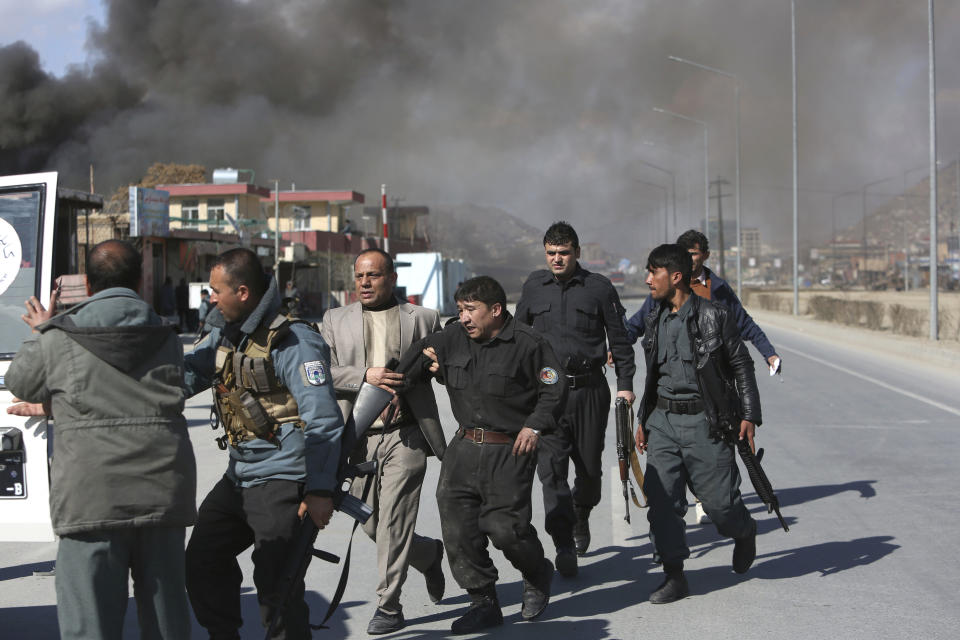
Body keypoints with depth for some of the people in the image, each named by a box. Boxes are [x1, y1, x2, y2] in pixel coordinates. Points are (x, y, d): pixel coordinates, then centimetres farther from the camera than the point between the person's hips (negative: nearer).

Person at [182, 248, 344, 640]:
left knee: (276, 583, -10)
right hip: (239, 477, 9)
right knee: (202, 561, 16)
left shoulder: (293, 341, -17)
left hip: (283, 480, -9)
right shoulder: (224, 336, 11)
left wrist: (320, 490, -22)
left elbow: (323, 420, -20)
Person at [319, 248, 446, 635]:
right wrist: (366, 375, -15)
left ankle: (389, 606, 6)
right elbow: (322, 371, -2)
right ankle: (429, 554, 37)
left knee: (393, 521, -6)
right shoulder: (335, 321, 10)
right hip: (358, 439, 3)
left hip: (405, 436, -3)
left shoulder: (422, 319, 7)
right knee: (372, 524, 11)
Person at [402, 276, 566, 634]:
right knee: (457, 525, -1)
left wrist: (535, 426, -11)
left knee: (505, 527, -9)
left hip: (510, 452, -5)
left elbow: (554, 389, -2)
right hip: (463, 449, 6)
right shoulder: (452, 339, 7)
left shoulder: (527, 344, -7)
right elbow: (419, 357, 18)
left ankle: (538, 577, 24)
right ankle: (483, 602, 12)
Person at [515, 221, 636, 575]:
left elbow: (619, 339, 7)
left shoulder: (599, 288, 1)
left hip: (590, 389, 0)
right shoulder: (534, 286, 7)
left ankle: (580, 519, 39)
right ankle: (564, 546, -14)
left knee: (589, 465, 9)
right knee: (551, 466, -12)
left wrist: (625, 383, 2)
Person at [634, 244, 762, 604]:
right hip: (663, 421, 5)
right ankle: (674, 577, 6)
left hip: (704, 422, -5)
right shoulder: (655, 321, 11)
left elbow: (741, 365, -2)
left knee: (718, 500, -1)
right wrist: (644, 419, 20)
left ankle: (744, 532, 33)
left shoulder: (714, 316, -6)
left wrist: (749, 415, -6)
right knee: (661, 499, -3)